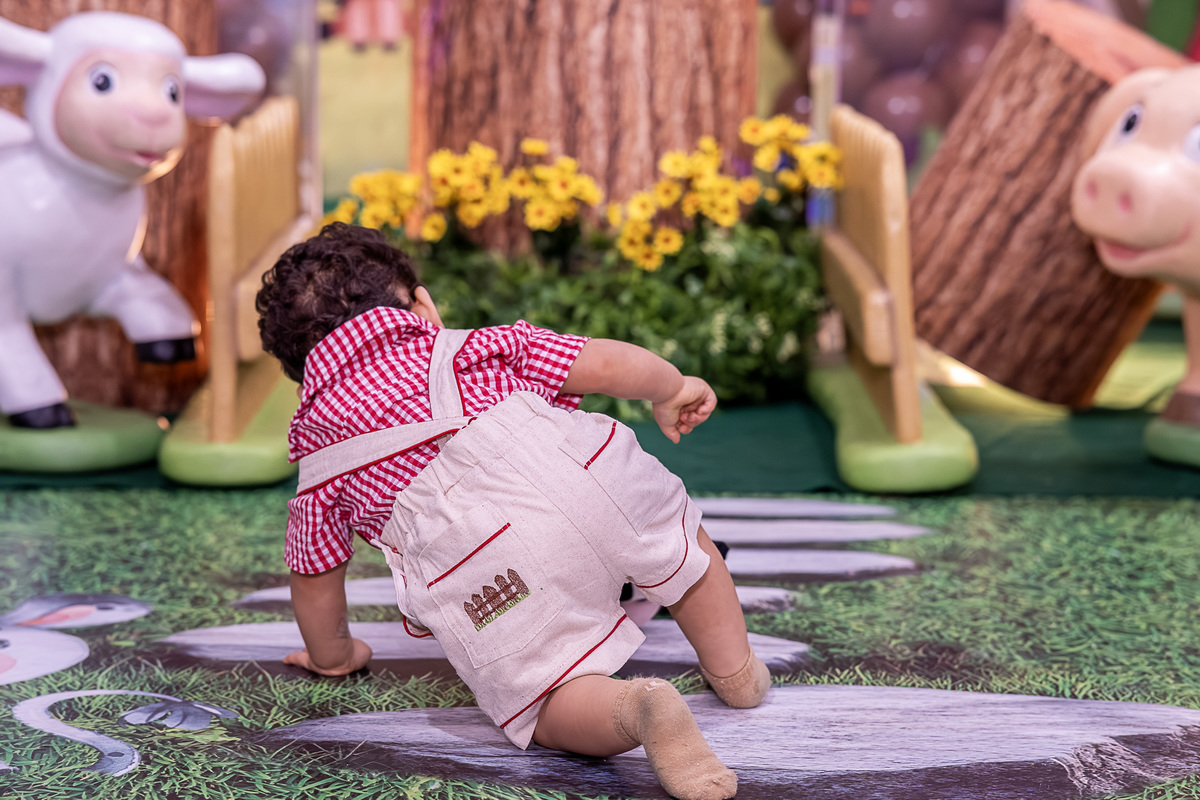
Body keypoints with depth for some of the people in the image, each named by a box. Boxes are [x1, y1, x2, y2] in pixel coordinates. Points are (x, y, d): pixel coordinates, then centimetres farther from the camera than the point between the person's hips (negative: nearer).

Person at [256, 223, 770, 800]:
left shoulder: (318, 450, 28)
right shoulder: (468, 346, 27)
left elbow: (316, 575, 33)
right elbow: (605, 364, 17)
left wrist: (333, 655, 51)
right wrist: (671, 389, 36)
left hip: (486, 576, -2)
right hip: (591, 474, 2)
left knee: (547, 706, 10)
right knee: (681, 545, 33)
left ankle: (630, 708, -19)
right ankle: (734, 668, 39)